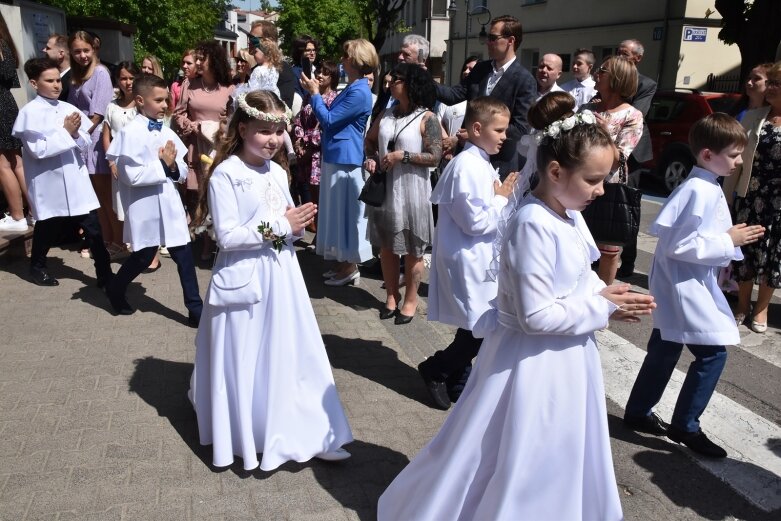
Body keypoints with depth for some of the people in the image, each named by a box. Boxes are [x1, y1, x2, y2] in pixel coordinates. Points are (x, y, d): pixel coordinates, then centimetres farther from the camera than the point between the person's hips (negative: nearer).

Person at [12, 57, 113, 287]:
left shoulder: (69, 109, 5)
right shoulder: (29, 112, -9)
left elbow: (86, 143, 6)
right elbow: (38, 150, -17)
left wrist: (76, 133, -14)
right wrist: (65, 132, -16)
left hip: (77, 181, 3)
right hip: (49, 185, -3)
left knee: (93, 229, 0)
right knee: (48, 229, 15)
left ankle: (105, 275, 8)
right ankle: (37, 268, 39)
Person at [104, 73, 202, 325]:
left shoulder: (166, 132, 6)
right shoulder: (130, 132, -11)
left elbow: (183, 172, 9)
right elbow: (132, 176, -20)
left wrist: (173, 166, -12)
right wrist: (163, 165, -15)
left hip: (169, 204, 5)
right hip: (144, 208, -5)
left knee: (184, 256, 4)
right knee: (143, 257, 10)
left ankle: (196, 310, 11)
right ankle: (115, 290, 39)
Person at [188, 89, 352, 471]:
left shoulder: (277, 173, 8)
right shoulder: (226, 174, -13)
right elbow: (227, 236, -19)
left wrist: (297, 226, -7)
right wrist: (279, 227, -19)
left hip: (282, 278, 6)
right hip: (244, 280, -6)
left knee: (291, 358, 12)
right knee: (243, 364, 8)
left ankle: (304, 435, 24)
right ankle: (243, 441, 30)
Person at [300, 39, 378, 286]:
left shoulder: (359, 92, -19)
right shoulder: (352, 88, 14)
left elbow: (328, 119, -16)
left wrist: (314, 93, -7)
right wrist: (316, 93, 14)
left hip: (345, 159, -10)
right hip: (336, 156, 10)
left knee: (346, 211, -1)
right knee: (339, 211, 15)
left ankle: (350, 267, 11)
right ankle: (344, 262, 25)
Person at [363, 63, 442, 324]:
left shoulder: (427, 118, -9)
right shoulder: (387, 114, 8)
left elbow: (435, 156, -15)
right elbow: (370, 139, 21)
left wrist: (402, 156, -18)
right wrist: (371, 158, 1)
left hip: (411, 191, -6)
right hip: (384, 188, 6)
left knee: (412, 250, 6)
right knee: (386, 246, 13)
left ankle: (410, 300, 20)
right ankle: (392, 295, 29)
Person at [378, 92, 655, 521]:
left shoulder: (570, 217, 2)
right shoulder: (534, 226, -27)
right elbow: (536, 316, -28)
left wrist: (609, 297, -5)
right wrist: (600, 308, -18)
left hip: (564, 359, 9)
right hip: (533, 365, -9)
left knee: (556, 463, 27)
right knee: (518, 468, 10)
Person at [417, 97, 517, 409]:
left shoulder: (482, 164, 12)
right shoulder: (467, 166, -19)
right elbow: (475, 222, -21)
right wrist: (502, 199, -9)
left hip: (480, 259, 10)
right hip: (468, 262, -10)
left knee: (476, 327, 16)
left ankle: (458, 382, 30)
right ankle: (435, 369, 15)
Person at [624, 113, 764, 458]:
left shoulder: (707, 187, 10)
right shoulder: (699, 191, -21)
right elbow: (679, 245, -25)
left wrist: (730, 238, 5)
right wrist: (728, 242, -18)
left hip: (686, 286, 10)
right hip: (683, 287, -10)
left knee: (665, 350, 17)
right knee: (712, 353, -3)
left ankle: (638, 413, 30)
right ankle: (685, 426, 12)